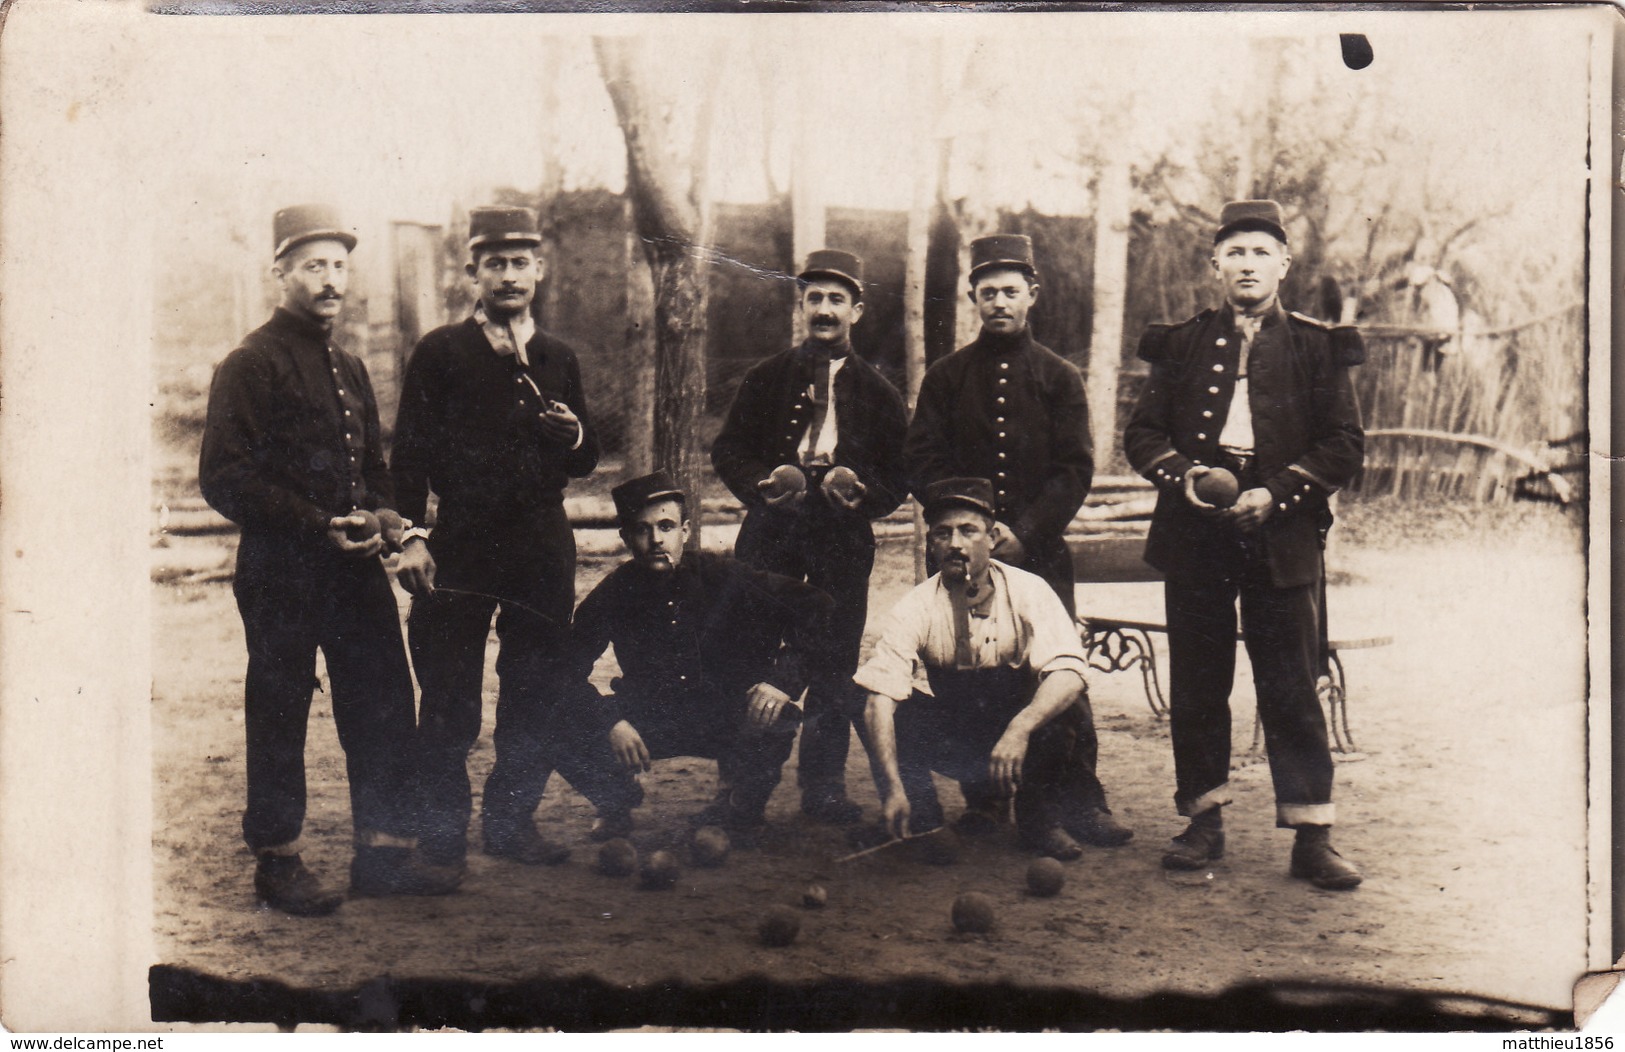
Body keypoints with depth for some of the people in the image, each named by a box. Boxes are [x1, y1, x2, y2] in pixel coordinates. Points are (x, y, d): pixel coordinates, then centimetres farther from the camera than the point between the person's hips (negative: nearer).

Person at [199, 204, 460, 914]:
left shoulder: (349, 368, 17)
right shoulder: (251, 365, -7)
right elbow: (223, 478, -13)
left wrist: (381, 516, 2)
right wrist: (319, 527, -19)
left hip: (356, 564, 7)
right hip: (280, 571, -7)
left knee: (385, 706, 7)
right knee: (279, 715, 3)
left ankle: (382, 852, 18)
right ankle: (277, 863, 16)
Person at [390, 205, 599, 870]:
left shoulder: (559, 359, 15)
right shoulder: (439, 353, 4)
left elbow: (587, 463, 17)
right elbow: (410, 454, 0)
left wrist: (573, 435, -6)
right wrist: (412, 537, -11)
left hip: (542, 551, 3)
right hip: (459, 547, -3)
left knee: (535, 693, 6)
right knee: (448, 698, 0)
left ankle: (512, 822, 18)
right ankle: (442, 831, 12)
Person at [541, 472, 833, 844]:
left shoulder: (723, 577, -14)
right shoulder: (615, 594, -11)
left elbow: (817, 608, -12)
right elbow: (568, 670, -9)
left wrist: (783, 680, -26)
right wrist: (610, 721, -25)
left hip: (728, 722, -1)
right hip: (648, 722, 1)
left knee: (777, 720, -34)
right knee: (559, 730, -22)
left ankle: (744, 807, 1)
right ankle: (616, 805, 12)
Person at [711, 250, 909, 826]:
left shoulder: (878, 392, 10)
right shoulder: (765, 378, 11)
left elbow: (899, 474, 9)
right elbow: (727, 451, 10)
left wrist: (863, 493, -12)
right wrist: (764, 482, -11)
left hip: (843, 535, 0)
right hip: (769, 529, 0)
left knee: (834, 663, 1)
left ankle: (823, 785, 11)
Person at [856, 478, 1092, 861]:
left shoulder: (1027, 591, -16)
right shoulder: (915, 609, -15)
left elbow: (1069, 674, -28)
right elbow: (880, 697, -24)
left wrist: (1020, 729, -47)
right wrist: (893, 787, -39)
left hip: (1024, 735, -1)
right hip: (953, 742, 1)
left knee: (1059, 702, -32)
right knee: (899, 711, -27)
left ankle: (1038, 817, -8)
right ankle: (922, 826, -10)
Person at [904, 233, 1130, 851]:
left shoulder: (1059, 378, 8)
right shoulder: (945, 378, 10)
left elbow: (1075, 470, 1)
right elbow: (923, 463, 5)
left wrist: (1025, 531, -12)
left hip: (1040, 550, -1)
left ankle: (1081, 801, 2)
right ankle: (983, 797, 13)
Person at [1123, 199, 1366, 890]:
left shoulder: (1318, 348, 5)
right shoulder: (1181, 345, 11)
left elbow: (1345, 445, 1)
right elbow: (1141, 432, 10)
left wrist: (1276, 494, -12)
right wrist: (1181, 473, -10)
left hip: (1282, 537, -2)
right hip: (1194, 534, 2)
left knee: (1292, 689, 1)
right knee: (1196, 684, 7)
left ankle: (1312, 837, 6)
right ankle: (1205, 821, 18)